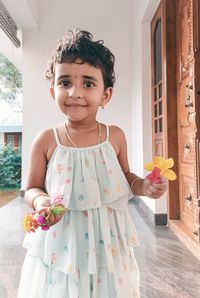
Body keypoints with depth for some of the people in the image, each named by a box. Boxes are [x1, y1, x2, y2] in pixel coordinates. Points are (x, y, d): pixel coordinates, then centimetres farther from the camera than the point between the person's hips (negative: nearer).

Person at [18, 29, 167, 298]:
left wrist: (143, 186, -8)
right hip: (60, 245, -1)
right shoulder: (46, 140, -10)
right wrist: (40, 201, -20)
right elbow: (32, 189, 0)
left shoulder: (115, 136, -5)